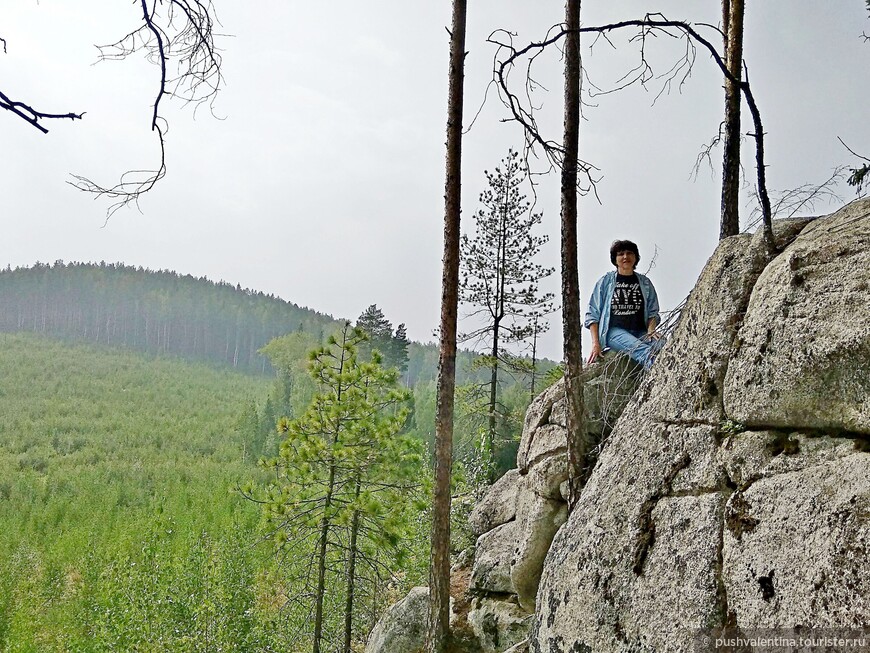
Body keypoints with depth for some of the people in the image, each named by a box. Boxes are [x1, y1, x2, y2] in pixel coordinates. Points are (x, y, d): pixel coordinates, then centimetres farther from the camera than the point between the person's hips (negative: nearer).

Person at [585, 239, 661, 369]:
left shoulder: (645, 283, 18)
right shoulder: (605, 282, 10)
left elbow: (653, 312, 18)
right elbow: (593, 314, 7)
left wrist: (650, 331, -5)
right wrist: (595, 343, -4)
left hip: (639, 332, 3)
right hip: (614, 331, -3)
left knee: (660, 346, -32)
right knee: (639, 348, -36)